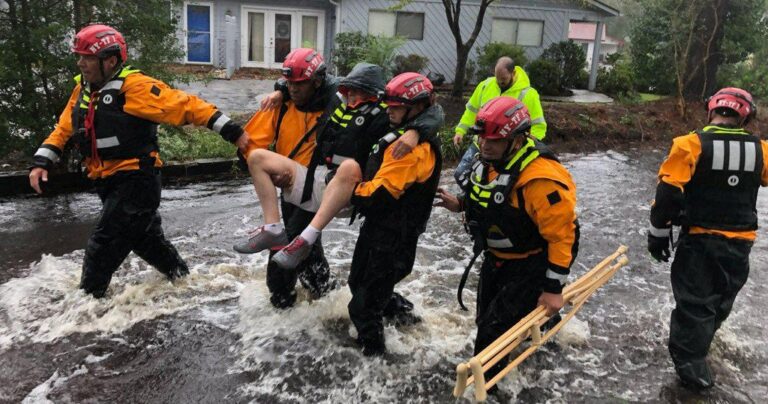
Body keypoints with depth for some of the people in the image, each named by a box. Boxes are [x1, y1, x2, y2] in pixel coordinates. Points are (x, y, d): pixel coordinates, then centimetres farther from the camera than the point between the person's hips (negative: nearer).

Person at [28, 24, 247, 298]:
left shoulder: (134, 87, -16)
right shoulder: (83, 90, 9)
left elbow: (185, 106, -20)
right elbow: (64, 128, 18)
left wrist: (231, 131, -25)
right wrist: (42, 162, 6)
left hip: (137, 180, -8)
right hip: (108, 183, 9)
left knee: (103, 246, -7)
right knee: (146, 239, 20)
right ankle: (182, 277, 38)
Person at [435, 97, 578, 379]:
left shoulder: (541, 180, -33)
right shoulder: (489, 159, -6)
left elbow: (561, 236, -26)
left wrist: (553, 288, -21)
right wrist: (461, 205, -2)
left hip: (531, 265, -8)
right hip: (497, 258, 9)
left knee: (495, 327, -6)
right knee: (485, 318, 22)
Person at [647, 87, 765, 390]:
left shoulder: (691, 144, -14)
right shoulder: (760, 150, -3)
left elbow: (669, 194, -16)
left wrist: (659, 233, -6)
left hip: (699, 240, -4)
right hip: (740, 243, 4)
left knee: (695, 303, 6)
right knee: (720, 301, 23)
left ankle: (692, 367, 8)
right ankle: (696, 345, 44)